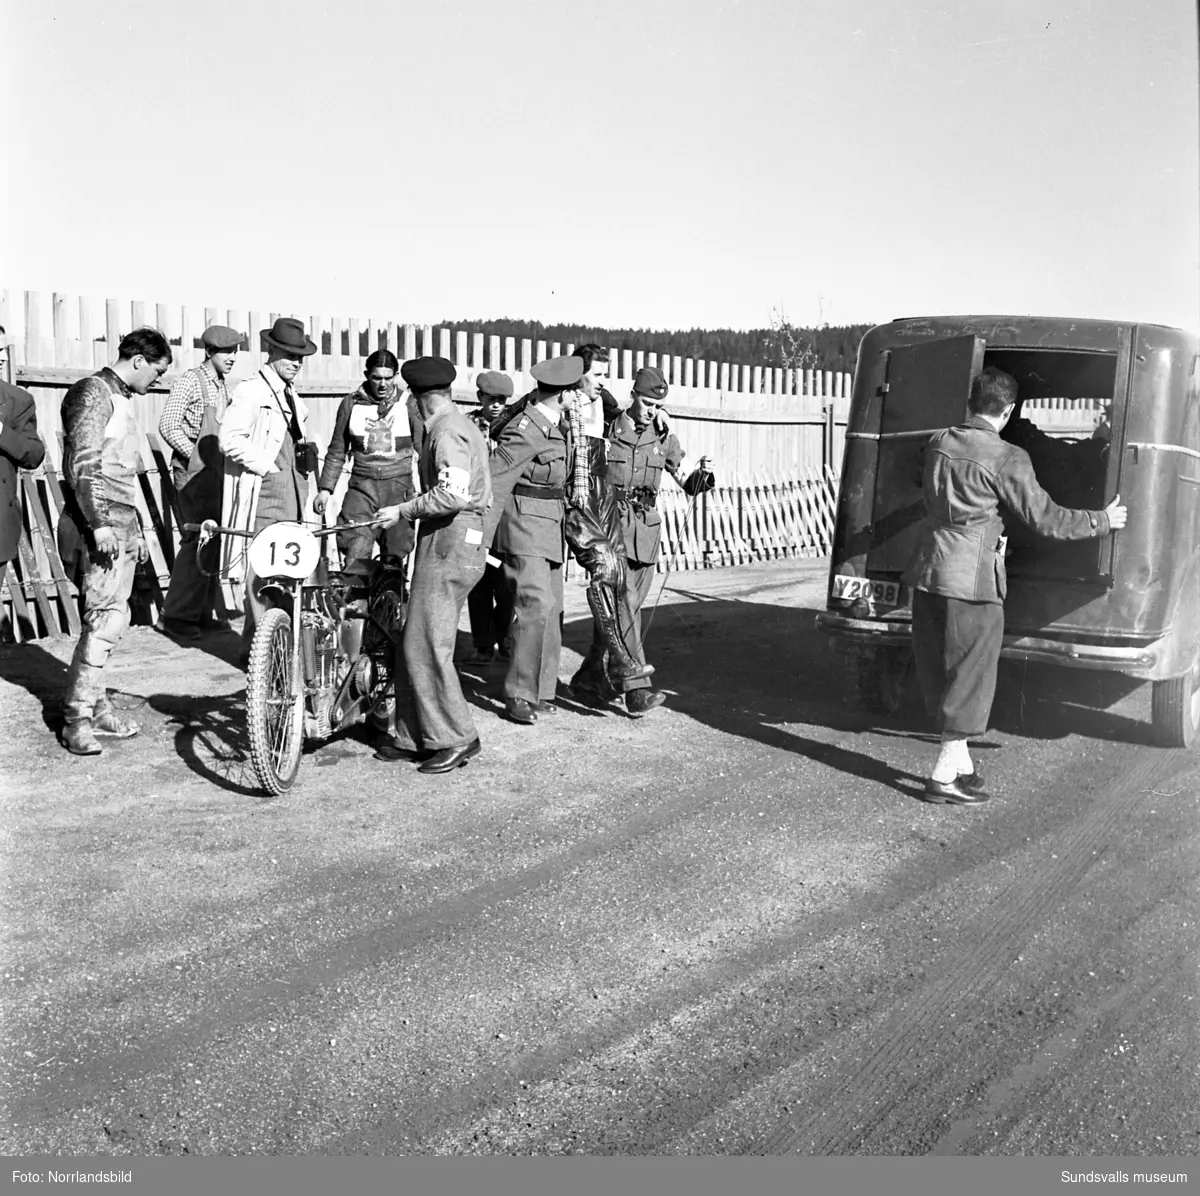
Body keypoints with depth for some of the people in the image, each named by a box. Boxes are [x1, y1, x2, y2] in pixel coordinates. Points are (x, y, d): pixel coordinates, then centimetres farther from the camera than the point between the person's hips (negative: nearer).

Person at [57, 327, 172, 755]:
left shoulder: (123, 399, 21)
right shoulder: (93, 393, -8)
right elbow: (82, 464, -17)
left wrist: (136, 529, 24)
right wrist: (98, 524, -23)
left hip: (122, 526, 9)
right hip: (98, 526, -9)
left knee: (110, 619, 9)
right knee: (106, 619, -12)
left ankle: (96, 704, 17)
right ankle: (77, 718, -7)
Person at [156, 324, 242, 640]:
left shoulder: (221, 386, 16)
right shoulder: (190, 381, -9)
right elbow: (167, 426, -14)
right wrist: (196, 456, -14)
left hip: (216, 471, 8)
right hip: (194, 471, -8)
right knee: (196, 540, -11)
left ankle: (202, 612, 16)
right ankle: (174, 615, -5)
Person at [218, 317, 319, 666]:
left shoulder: (291, 397, 21)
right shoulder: (250, 391, -6)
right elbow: (230, 439, -16)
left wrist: (305, 460, 17)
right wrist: (266, 466, -14)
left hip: (291, 493, 8)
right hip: (263, 493, -8)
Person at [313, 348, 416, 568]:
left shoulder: (408, 404, 3)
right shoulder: (351, 404, 7)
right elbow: (337, 452, 14)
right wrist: (325, 488, 9)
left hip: (398, 487, 0)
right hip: (362, 486, 1)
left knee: (395, 558, 3)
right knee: (353, 559, -11)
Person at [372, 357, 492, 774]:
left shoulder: (446, 431, -11)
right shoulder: (462, 424, 21)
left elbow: (452, 494, -25)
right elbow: (483, 495, 22)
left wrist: (404, 511, -14)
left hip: (448, 542, -10)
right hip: (458, 540, 10)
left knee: (426, 645, -7)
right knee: (417, 642, 11)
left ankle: (456, 738, -1)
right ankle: (414, 735, 16)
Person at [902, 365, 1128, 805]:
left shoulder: (938, 444, 5)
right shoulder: (1007, 459, -13)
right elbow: (1044, 518, -8)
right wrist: (1102, 521, 6)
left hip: (928, 571, 7)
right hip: (972, 579, -6)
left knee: (937, 673, 15)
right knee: (970, 674, 4)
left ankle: (959, 762, 26)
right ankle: (944, 776, 6)